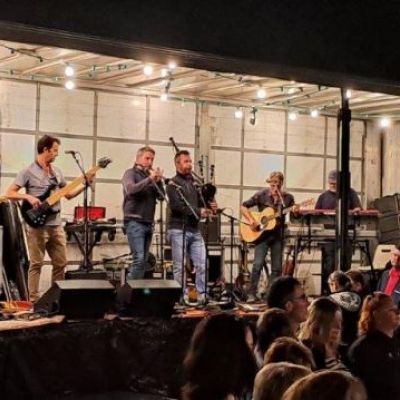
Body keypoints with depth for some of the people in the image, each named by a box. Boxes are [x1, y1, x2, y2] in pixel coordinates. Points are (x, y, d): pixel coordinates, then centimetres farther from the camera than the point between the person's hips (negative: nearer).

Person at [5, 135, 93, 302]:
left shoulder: (57, 171, 13)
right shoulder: (28, 171, -6)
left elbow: (68, 194, 17)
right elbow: (9, 193, -7)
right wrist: (28, 197, -21)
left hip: (56, 224, 6)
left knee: (61, 263, 9)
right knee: (36, 264, -3)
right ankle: (34, 301, 0)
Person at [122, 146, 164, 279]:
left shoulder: (151, 175, 16)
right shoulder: (131, 173, 1)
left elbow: (161, 196, 9)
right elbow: (130, 189, -18)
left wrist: (158, 181, -7)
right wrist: (149, 179, -22)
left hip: (148, 222, 6)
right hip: (134, 221, -6)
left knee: (144, 260, 5)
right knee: (139, 258, -16)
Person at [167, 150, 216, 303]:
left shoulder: (194, 183, 17)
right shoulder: (173, 184, -4)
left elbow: (200, 203, 20)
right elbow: (177, 206, -17)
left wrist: (210, 206, -3)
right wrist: (198, 212, -23)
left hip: (195, 230, 6)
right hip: (178, 230, -6)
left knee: (202, 264, 0)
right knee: (179, 267, -1)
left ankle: (202, 295, 5)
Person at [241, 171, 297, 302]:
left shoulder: (288, 198, 2)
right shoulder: (261, 195, -3)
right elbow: (243, 207, 0)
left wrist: (295, 212, -14)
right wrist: (251, 220, -13)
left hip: (278, 235, 3)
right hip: (262, 234, -2)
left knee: (277, 268, 3)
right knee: (258, 264, -11)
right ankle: (252, 294, -5)